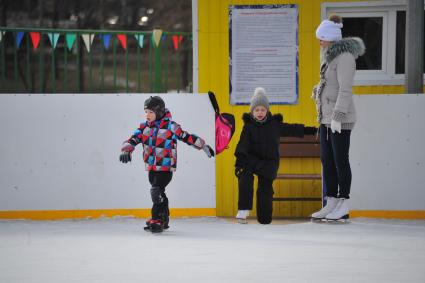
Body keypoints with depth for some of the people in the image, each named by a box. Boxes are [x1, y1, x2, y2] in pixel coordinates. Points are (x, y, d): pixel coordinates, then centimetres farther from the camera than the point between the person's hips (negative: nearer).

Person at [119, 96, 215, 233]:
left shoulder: (170, 126, -8)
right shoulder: (144, 127, 5)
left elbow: (186, 137, 1)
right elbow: (133, 140, -3)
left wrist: (204, 146, 7)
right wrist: (126, 151, -23)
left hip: (166, 167, -6)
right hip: (151, 167, 6)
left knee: (157, 191, -19)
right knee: (159, 194, 16)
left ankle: (157, 220, -15)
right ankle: (164, 220, 30)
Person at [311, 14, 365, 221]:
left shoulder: (344, 57, -15)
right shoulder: (331, 55, 14)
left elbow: (345, 89, -22)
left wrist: (337, 117, -25)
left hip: (340, 118, -9)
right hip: (327, 117, 10)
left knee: (340, 160, -5)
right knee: (327, 161, 9)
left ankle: (344, 207, 1)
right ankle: (331, 205, 13)